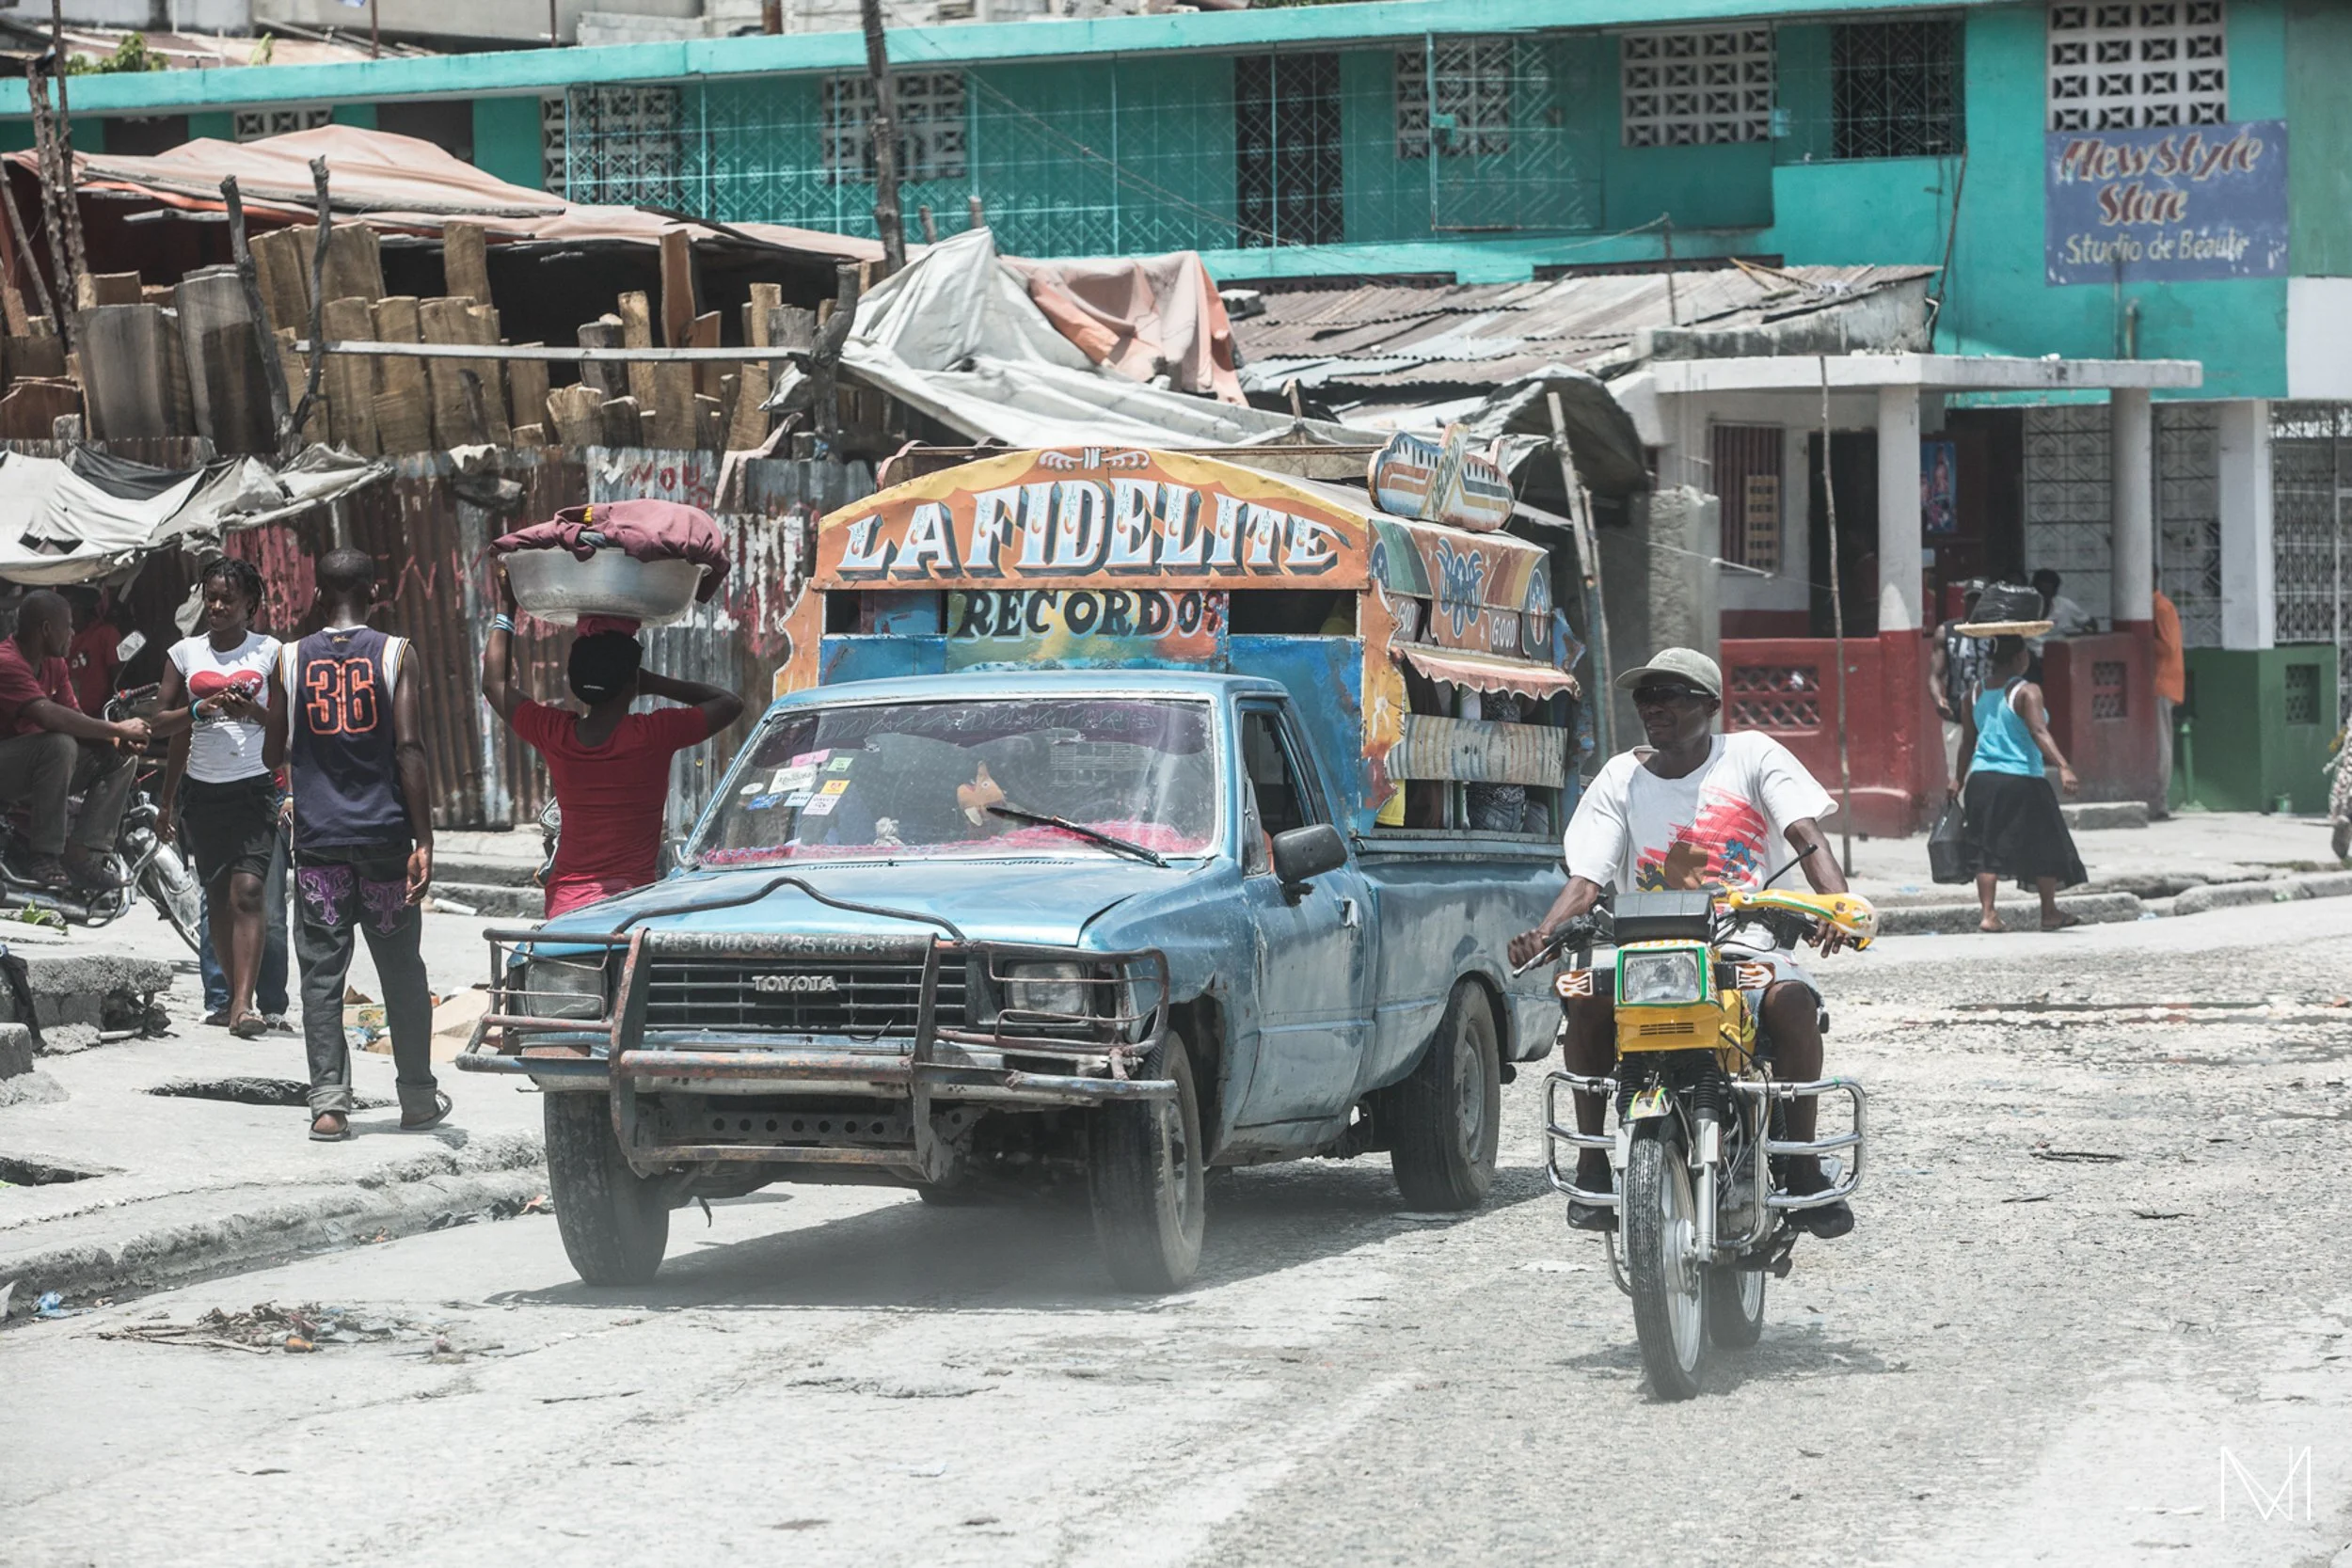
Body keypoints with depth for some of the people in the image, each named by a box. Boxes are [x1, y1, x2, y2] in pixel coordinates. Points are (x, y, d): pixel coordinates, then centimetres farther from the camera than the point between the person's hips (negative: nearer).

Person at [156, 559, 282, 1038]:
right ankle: (233, 994, 17)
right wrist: (201, 708, -8)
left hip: (255, 788, -3)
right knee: (217, 899, 7)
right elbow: (163, 720, 9)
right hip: (203, 789, 3)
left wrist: (253, 710, -16)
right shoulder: (186, 652, 8)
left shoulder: (270, 652, 2)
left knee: (247, 892, -16)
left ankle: (243, 1004, -24)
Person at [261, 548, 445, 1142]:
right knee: (402, 971, 11)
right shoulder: (394, 654, -3)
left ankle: (328, 1103, -8)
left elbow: (275, 754, 9)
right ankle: (418, 1099, 19)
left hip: (318, 841, 1)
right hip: (384, 835, -1)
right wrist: (423, 841, -8)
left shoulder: (290, 661, 3)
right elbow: (409, 750, -9)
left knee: (321, 973, 2)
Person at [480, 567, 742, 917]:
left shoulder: (555, 735, 6)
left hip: (564, 903, 4)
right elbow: (730, 704, 11)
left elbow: (495, 684, 26)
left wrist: (505, 609, 33)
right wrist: (656, 685, 14)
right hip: (630, 903, -4)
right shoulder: (652, 736, -4)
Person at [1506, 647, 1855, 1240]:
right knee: (1587, 997, -30)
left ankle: (1802, 1162, -20)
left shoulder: (1751, 754, 6)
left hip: (1746, 945, -2)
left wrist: (1838, 904, -28)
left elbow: (1807, 835, -7)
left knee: (1792, 1000, -34)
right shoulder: (1621, 777, 12)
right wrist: (1542, 933, -19)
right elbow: (1586, 879, 3)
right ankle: (1594, 1162, -17)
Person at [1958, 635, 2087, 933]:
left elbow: (1969, 740, 12)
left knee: (1987, 846, 6)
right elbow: (2039, 733, -23)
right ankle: (2050, 913, 17)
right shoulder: (2026, 692, -9)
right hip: (2021, 780, -5)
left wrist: (1961, 778, 21)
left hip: (1982, 779, 5)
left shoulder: (1977, 692, 8)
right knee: (2044, 847, 10)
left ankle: (1988, 914, -4)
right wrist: (2063, 767, -31)